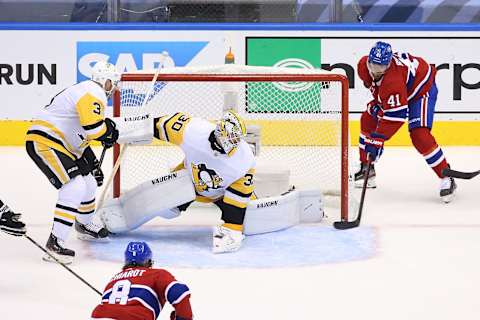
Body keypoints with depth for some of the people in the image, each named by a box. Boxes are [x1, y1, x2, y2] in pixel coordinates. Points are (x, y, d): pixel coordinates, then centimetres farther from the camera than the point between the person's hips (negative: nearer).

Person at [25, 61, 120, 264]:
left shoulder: (85, 90, 20)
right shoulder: (94, 94, -14)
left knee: (89, 183, 21)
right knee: (75, 186, -22)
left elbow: (81, 135, 26)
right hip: (44, 142, -11)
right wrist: (109, 132, -8)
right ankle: (55, 242, -24)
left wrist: (92, 162, 26)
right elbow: (93, 126, -29)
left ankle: (85, 226, 45)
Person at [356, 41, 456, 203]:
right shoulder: (364, 65, -20)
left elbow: (396, 115, -41)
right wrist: (377, 101, 0)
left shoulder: (393, 80, -43)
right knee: (368, 120, 6)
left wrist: (377, 139, -39)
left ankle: (447, 179, -16)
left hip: (422, 88, -9)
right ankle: (366, 169, 18)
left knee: (419, 135, -24)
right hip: (398, 91, 9)